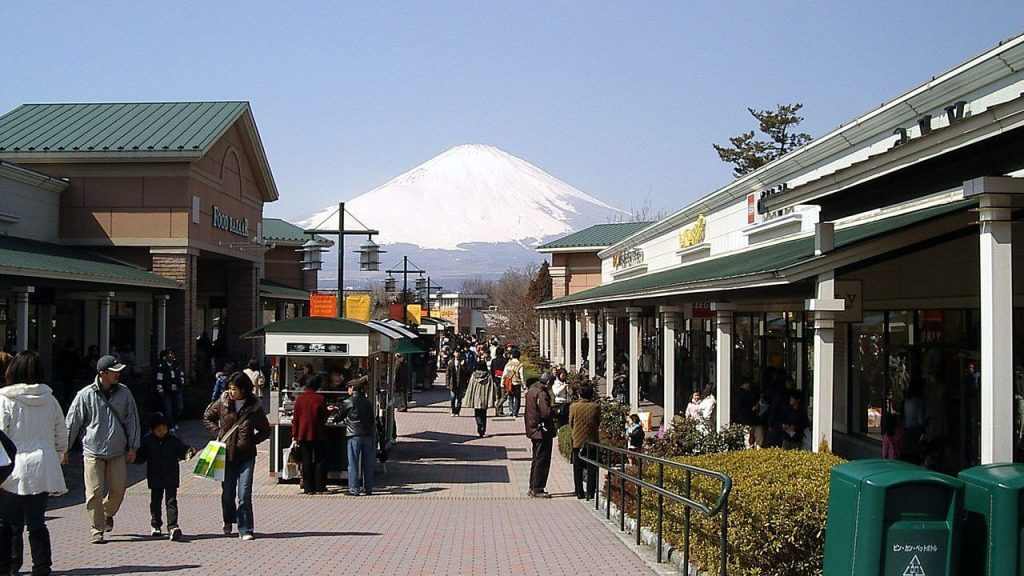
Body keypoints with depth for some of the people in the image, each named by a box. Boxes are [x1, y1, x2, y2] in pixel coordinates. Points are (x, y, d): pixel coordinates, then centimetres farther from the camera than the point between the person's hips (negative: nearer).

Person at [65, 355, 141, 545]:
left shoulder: (124, 393, 3)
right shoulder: (85, 395, -6)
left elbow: (132, 420, 9)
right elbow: (72, 422, 1)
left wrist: (133, 447, 6)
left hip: (118, 452, 2)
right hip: (93, 452, -2)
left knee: (118, 489, 3)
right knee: (94, 493, -4)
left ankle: (108, 513, 33)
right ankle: (97, 530, 7)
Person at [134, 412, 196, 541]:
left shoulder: (174, 439, -3)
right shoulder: (147, 441, -1)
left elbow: (182, 450, 4)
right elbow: (141, 457, 5)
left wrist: (189, 452, -16)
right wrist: (133, 457, -14)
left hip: (171, 477, -2)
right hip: (155, 478, 2)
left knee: (171, 501, -7)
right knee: (155, 502, 13)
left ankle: (173, 527, -11)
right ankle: (155, 526, 28)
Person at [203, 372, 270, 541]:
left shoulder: (254, 407, -6)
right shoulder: (223, 403, -2)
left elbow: (265, 431, 5)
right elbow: (207, 417, 16)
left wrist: (250, 442, -7)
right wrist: (219, 433, 2)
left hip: (246, 455, -2)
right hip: (226, 453, 2)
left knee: (244, 494, -8)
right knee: (227, 492, 10)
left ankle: (245, 530, 0)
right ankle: (228, 520, 38)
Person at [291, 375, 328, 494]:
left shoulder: (299, 399, 2)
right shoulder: (320, 398, -6)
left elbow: (295, 418, 3)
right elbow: (324, 417, -1)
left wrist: (294, 435, 6)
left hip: (303, 434, 2)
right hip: (318, 434, -2)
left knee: (307, 461, 6)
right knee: (320, 460, 6)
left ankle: (308, 487, 5)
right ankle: (320, 486, 4)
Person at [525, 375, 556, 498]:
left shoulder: (531, 390, 9)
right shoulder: (541, 394, -20)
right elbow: (546, 413, -28)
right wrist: (555, 412, -9)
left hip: (533, 430, 10)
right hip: (542, 431, -10)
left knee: (536, 460, 18)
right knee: (542, 461, -2)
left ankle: (533, 488, 23)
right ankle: (537, 490, 2)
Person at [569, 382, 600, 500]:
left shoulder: (574, 406, -11)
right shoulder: (596, 407, -11)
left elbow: (570, 423, 0)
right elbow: (598, 424, -1)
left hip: (577, 441, 0)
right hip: (592, 441, 0)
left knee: (578, 468, 11)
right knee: (592, 468, 8)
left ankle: (579, 492, 13)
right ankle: (590, 492, 8)